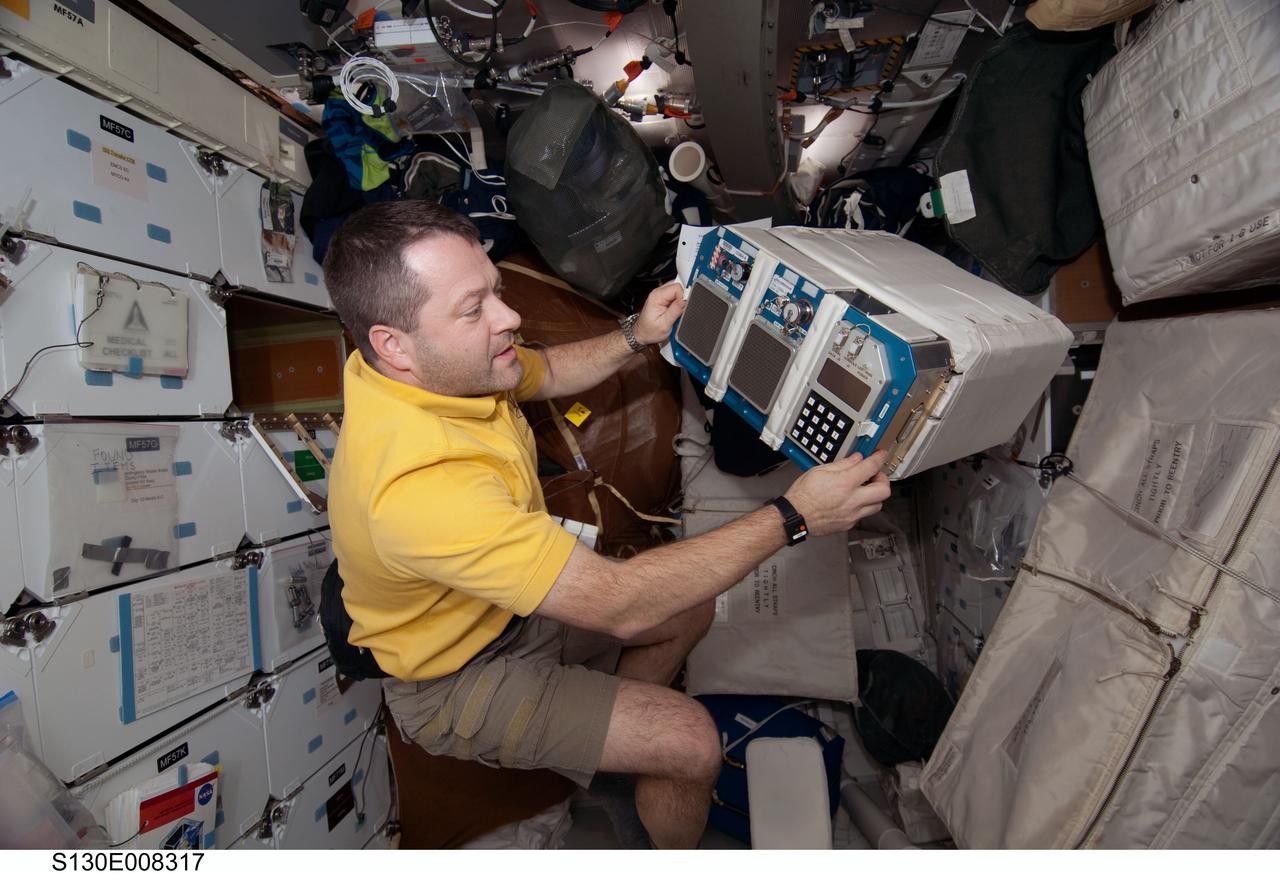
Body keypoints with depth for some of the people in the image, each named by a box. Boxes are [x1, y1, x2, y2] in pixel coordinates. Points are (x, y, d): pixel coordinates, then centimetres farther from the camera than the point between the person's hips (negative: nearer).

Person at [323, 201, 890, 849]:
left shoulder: (437, 367, -14)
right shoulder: (416, 482, -41)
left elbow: (545, 373, 9)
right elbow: (619, 603, -39)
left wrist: (637, 338, -8)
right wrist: (792, 517, -34)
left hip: (512, 598, 8)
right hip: (456, 679, -8)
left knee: (691, 607, 10)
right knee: (690, 741, -13)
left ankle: (613, 748, 33)